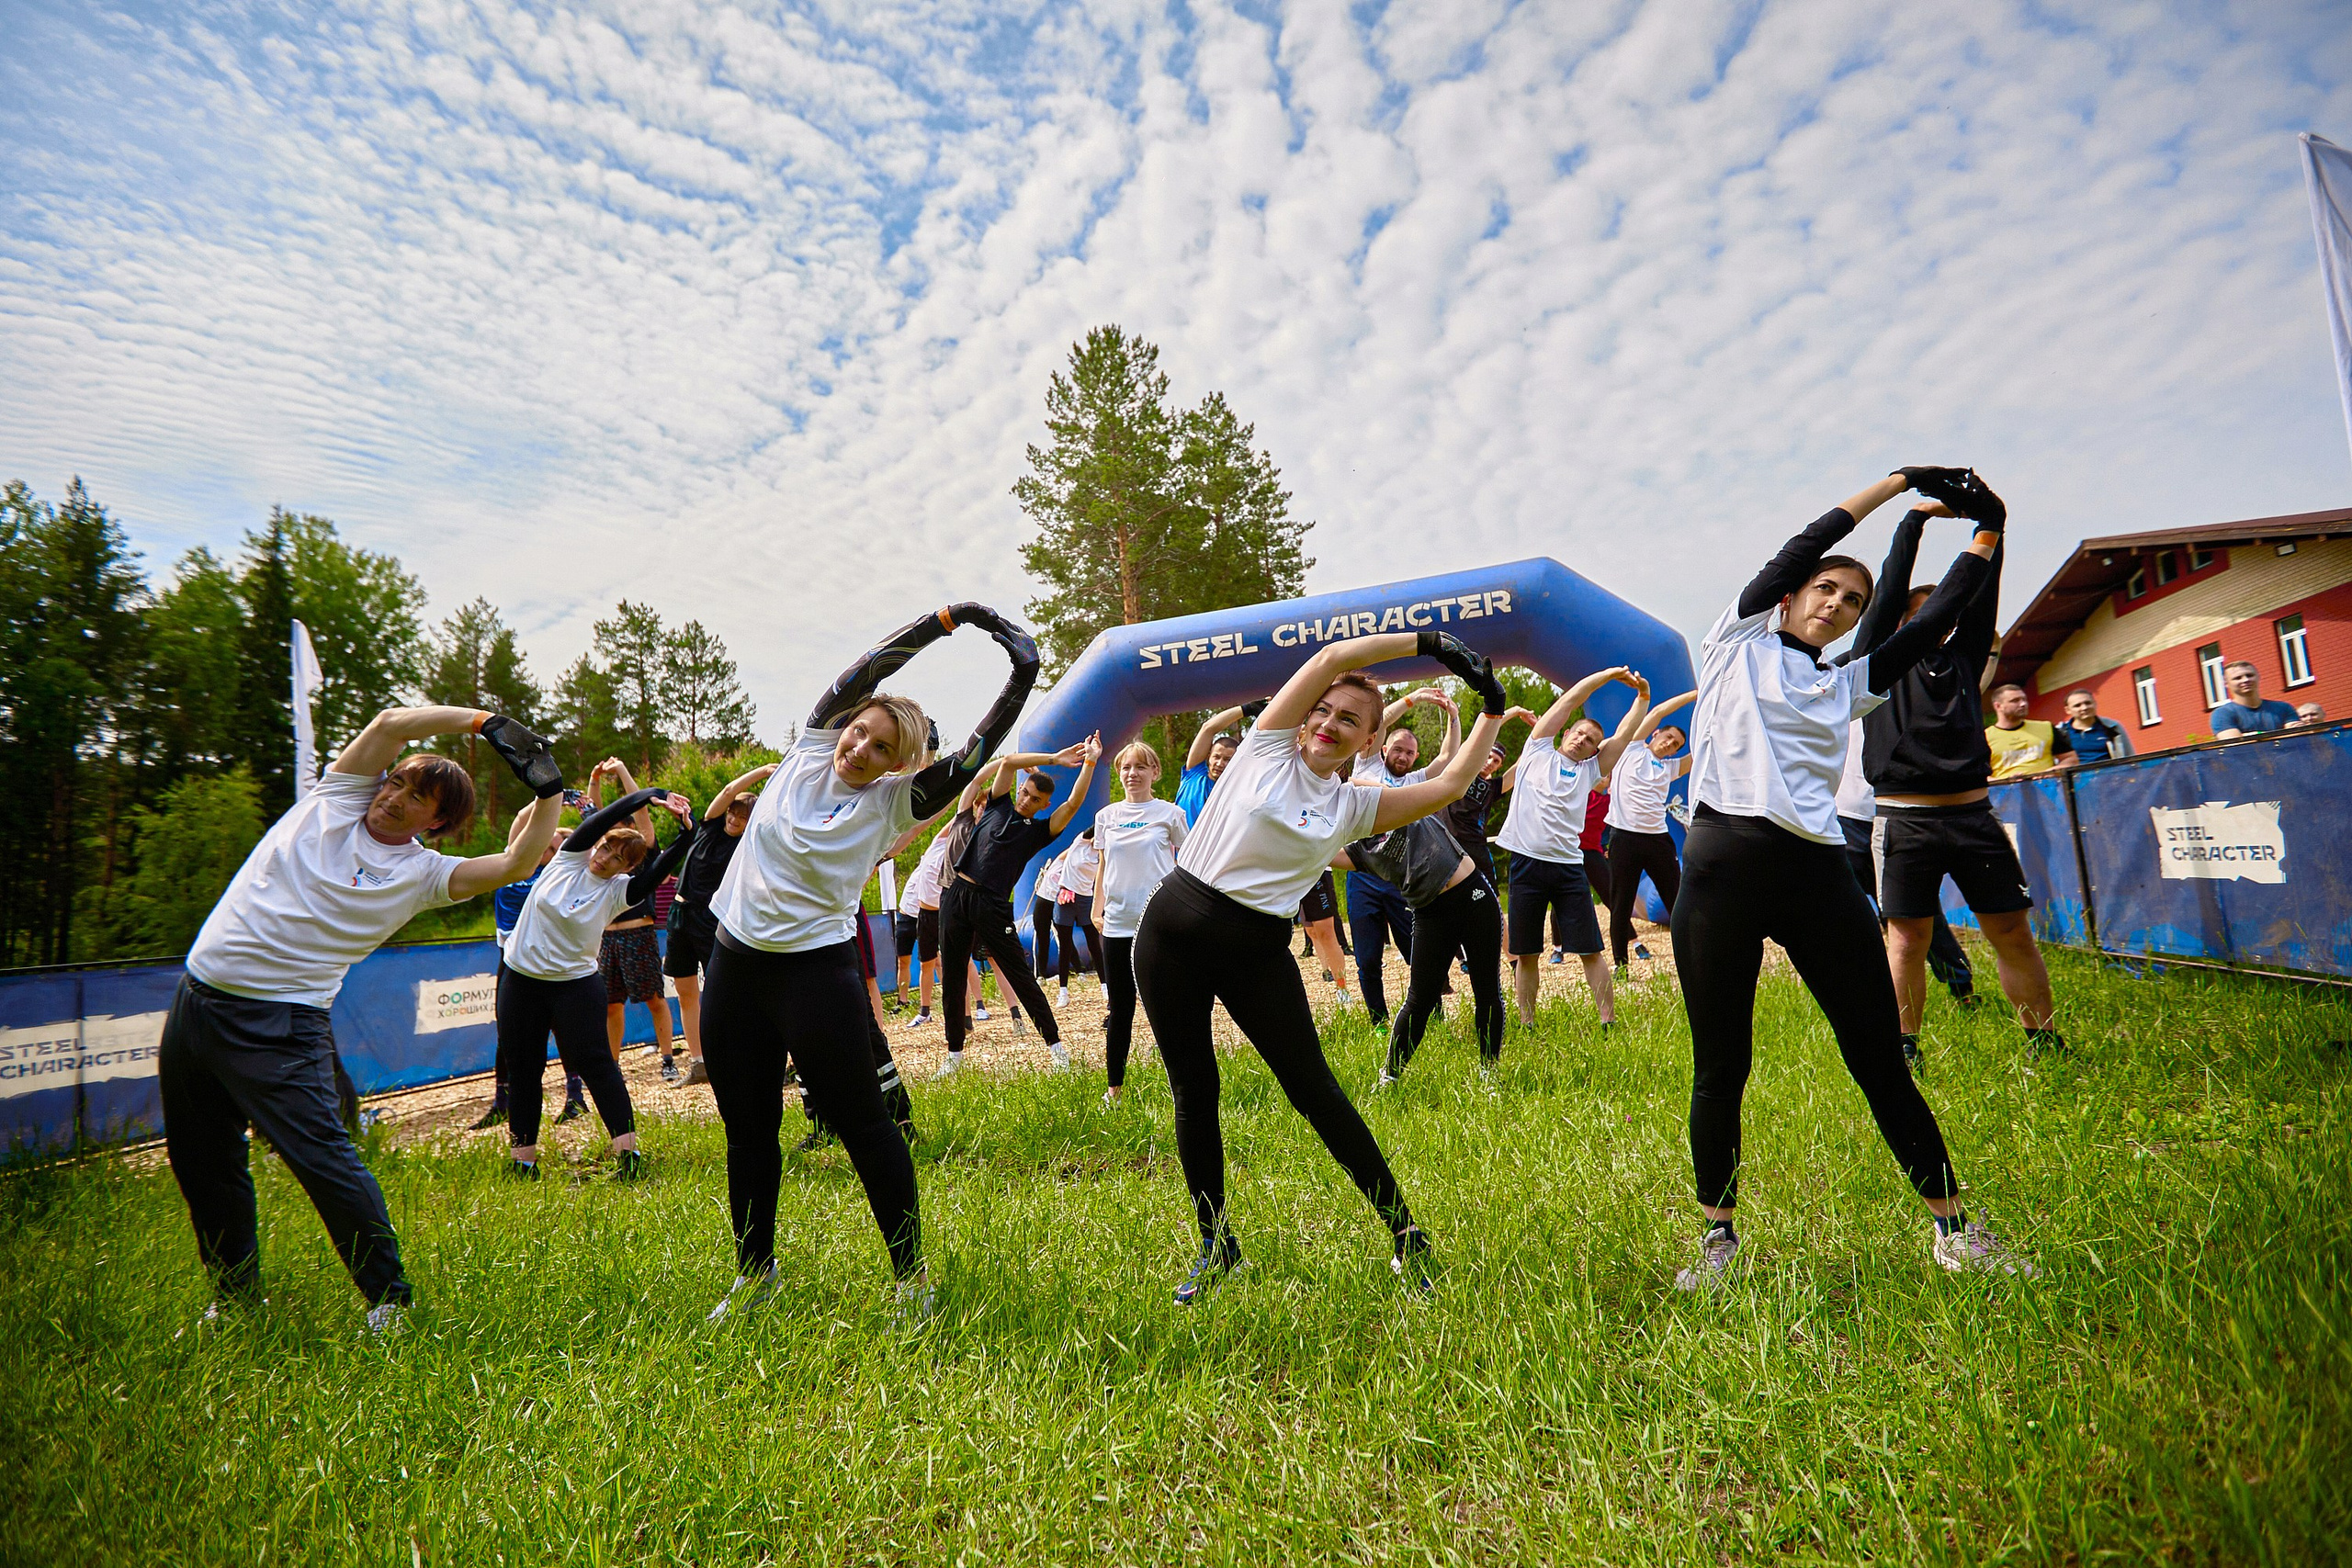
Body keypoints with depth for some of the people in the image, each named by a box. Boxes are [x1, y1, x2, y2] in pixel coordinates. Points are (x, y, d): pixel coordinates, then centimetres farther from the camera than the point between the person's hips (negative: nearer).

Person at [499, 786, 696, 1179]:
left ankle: (628, 1150, -2)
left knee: (595, 1063, -6)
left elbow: (661, 868, -24)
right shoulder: (570, 857, -3)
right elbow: (601, 819, -18)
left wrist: (687, 834, -40)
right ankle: (522, 1159, 22)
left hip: (576, 984, -3)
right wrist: (650, 796, -29)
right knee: (521, 1068, 10)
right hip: (521, 979, 3)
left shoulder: (618, 891, -9)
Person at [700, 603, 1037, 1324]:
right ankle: (754, 1272, 35)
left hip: (817, 968, -4)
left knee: (864, 1125, 1)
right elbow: (868, 668, -7)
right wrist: (946, 619, -11)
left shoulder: (894, 802, -5)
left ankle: (910, 1273, 18)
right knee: (747, 1130, 15)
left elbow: (975, 754, -12)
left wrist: (1021, 677, -15)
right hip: (734, 962, 4)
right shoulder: (811, 747, 2)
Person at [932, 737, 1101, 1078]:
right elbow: (1009, 761, 3)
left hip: (993, 906, -3)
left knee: (1021, 977, -1)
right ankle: (954, 1053, 20)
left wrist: (1089, 762, -11)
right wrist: (1054, 759, 1)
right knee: (953, 978, 8)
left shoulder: (1040, 830, 5)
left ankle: (1055, 1043, 9)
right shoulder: (1000, 805, 13)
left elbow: (1073, 803, -7)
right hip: (956, 895, 3)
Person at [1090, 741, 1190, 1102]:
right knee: (1120, 1011, 9)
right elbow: (1103, 869, 16)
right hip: (1117, 924, 3)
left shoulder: (1170, 814, 1)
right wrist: (1097, 911, 9)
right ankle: (1114, 1087, 20)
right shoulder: (1106, 816, 10)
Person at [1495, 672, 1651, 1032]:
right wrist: (1608, 674, 9)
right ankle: (1527, 1025, 15)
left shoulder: (1589, 771, 17)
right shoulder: (1539, 751, 12)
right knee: (1526, 952, 5)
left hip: (1568, 865, 2)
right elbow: (1569, 700, 9)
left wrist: (1642, 697, 0)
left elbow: (1624, 735, 9)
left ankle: (1608, 1021, 7)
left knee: (1590, 949, 1)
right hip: (1526, 862, -1)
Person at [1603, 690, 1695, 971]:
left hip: (1658, 839, 4)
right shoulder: (1632, 749, 9)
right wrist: (1696, 694, 6)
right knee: (1621, 906, 1)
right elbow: (1658, 712, 4)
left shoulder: (1669, 768, 20)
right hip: (1624, 837, -4)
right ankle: (1620, 964, 11)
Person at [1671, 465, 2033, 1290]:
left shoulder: (1846, 686, 23)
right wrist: (1900, 480, 17)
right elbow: (1805, 543, 10)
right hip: (1723, 866, -4)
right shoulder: (1740, 640, 13)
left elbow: (1933, 622, 18)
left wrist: (1986, 533, 22)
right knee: (1721, 1068, 4)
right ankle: (1718, 1237, 20)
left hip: (1818, 872, 4)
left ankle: (1953, 1228, 24)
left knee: (1881, 1059, 7)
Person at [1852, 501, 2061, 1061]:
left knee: (2012, 931, 5)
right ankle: (1904, 1047, 8)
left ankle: (2044, 1038, 18)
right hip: (1905, 820, -4)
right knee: (1908, 937, -1)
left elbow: (1981, 595, 10)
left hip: (1973, 815, 4)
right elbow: (1888, 591, -1)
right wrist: (1916, 518, 0)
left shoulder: (1962, 659, 17)